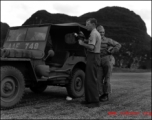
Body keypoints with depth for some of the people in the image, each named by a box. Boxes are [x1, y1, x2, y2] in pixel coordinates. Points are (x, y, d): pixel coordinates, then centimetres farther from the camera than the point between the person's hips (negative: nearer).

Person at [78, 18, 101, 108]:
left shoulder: (93, 33, -13)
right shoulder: (97, 33, 20)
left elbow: (91, 47, -24)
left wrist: (82, 43, -10)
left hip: (93, 58, -11)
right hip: (94, 57, 11)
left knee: (92, 80, -9)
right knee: (89, 79, 13)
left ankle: (95, 101, -4)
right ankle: (89, 99, 19)